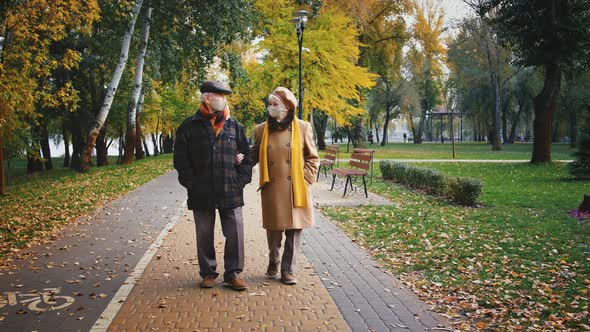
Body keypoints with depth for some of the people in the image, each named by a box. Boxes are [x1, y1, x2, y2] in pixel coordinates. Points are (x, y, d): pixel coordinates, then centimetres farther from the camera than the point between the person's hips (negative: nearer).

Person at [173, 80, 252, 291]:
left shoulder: (234, 126, 9)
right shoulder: (189, 127, 2)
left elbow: (246, 157, 10)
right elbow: (181, 160, 1)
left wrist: (240, 182, -1)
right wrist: (192, 184, -6)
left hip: (231, 194, 1)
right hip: (202, 195, -1)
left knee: (235, 234, 1)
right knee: (204, 236, 9)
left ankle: (233, 273, 14)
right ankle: (208, 273, 23)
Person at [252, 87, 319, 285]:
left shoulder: (302, 128, 1)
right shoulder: (261, 130, 7)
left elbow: (313, 158, 6)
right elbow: (255, 155, 16)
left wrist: (305, 179, -4)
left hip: (295, 190, -1)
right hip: (272, 190, 1)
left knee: (294, 230, 2)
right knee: (273, 230, 8)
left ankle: (288, 271, 16)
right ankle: (273, 264, 32)